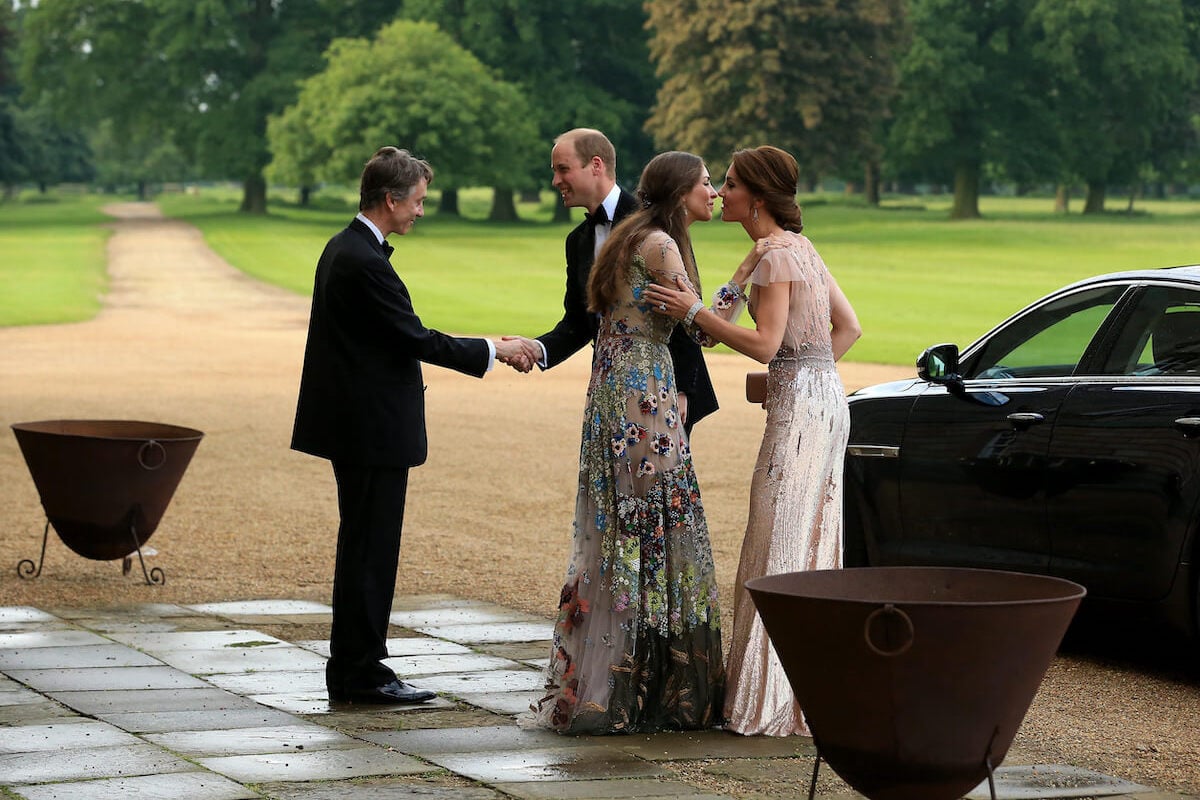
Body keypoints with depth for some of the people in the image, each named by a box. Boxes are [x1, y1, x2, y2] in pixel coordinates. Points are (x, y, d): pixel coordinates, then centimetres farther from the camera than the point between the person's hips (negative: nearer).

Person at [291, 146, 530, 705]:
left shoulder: (345, 249, 12)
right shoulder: (364, 261, -20)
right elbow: (416, 339, -18)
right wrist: (491, 350, -8)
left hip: (358, 425, 11)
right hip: (373, 429, -11)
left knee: (365, 549, 15)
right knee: (369, 550, -3)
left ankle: (353, 669, 21)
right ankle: (359, 674, 3)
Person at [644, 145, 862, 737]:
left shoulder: (774, 253, -13)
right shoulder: (798, 246, 16)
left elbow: (764, 344, -19)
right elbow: (848, 326, 18)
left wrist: (694, 312, -15)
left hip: (800, 406, -10)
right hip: (823, 398, 10)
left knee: (783, 551, -6)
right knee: (811, 545, 13)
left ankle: (778, 703, -3)